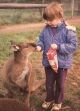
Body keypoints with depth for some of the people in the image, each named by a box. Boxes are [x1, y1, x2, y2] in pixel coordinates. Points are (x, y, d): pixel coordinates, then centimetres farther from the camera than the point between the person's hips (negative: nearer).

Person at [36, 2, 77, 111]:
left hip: (62, 63, -4)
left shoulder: (68, 30, -19)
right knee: (49, 83, 19)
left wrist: (59, 47, -28)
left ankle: (58, 102, 37)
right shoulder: (46, 29, -4)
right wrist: (39, 45, -14)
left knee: (60, 84, 16)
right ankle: (49, 99, 43)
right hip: (48, 62, 4)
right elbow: (41, 39, 9)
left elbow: (73, 45, -19)